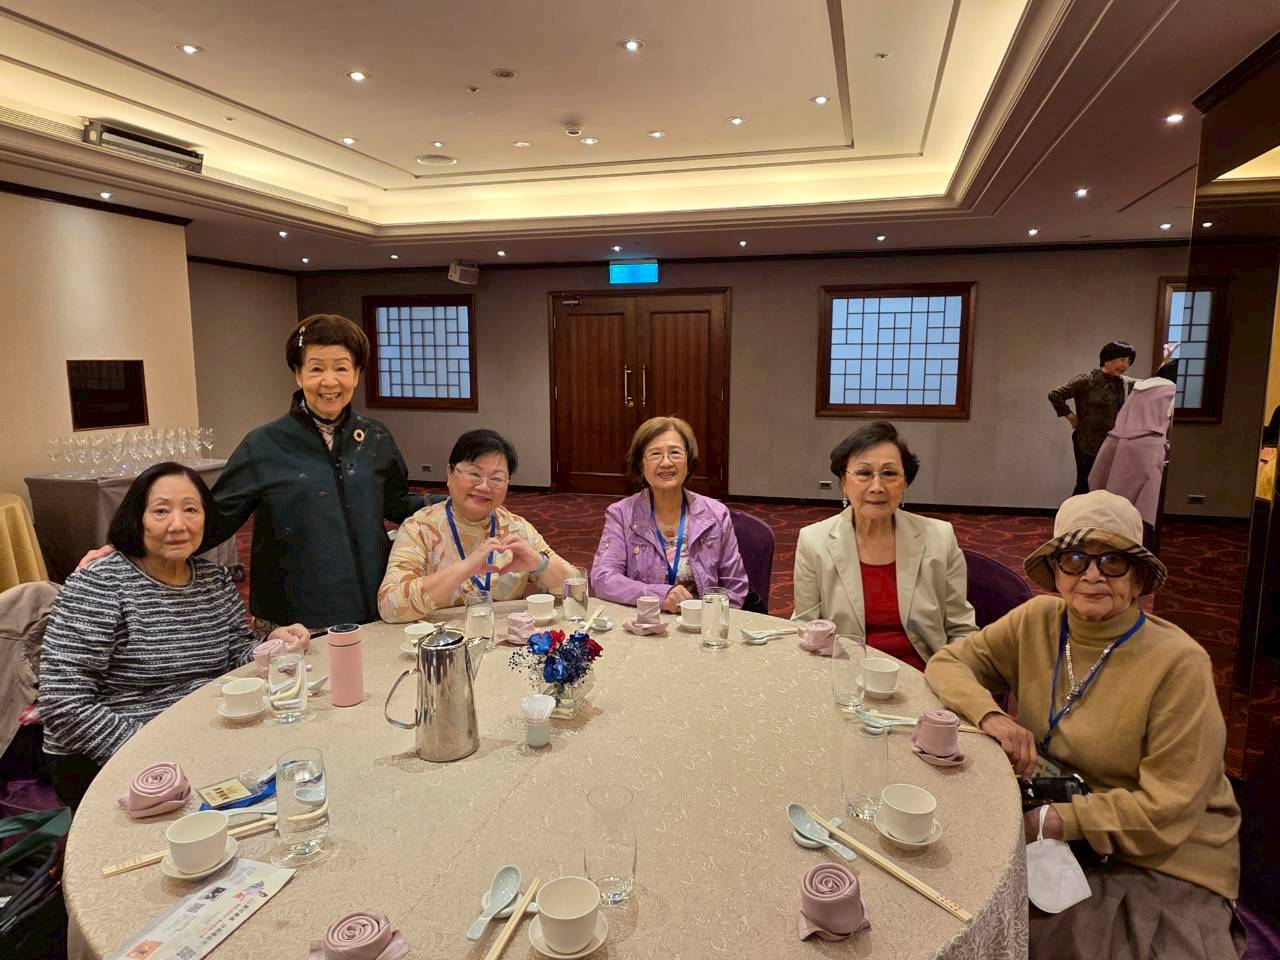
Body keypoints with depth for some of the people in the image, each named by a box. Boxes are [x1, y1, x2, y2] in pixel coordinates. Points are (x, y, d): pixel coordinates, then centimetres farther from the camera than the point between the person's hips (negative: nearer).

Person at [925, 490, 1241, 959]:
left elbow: (1166, 810, -17)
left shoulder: (1179, 664, -19)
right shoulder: (1037, 621, -5)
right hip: (1056, 844, 4)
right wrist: (991, 716, -20)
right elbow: (948, 663, -1)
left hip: (1164, 865, -4)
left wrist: (1048, 821, -23)